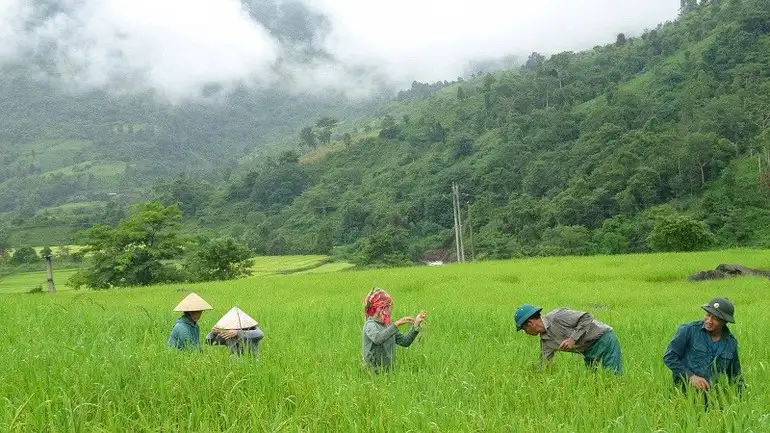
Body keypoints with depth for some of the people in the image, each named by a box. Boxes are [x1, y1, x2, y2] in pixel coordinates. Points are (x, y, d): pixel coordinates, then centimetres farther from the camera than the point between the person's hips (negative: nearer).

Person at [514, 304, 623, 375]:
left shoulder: (557, 316, -21)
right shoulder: (545, 341, 2)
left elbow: (587, 317, -20)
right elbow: (543, 367, 7)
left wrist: (573, 339, -25)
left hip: (604, 339, -8)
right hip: (588, 351, 8)